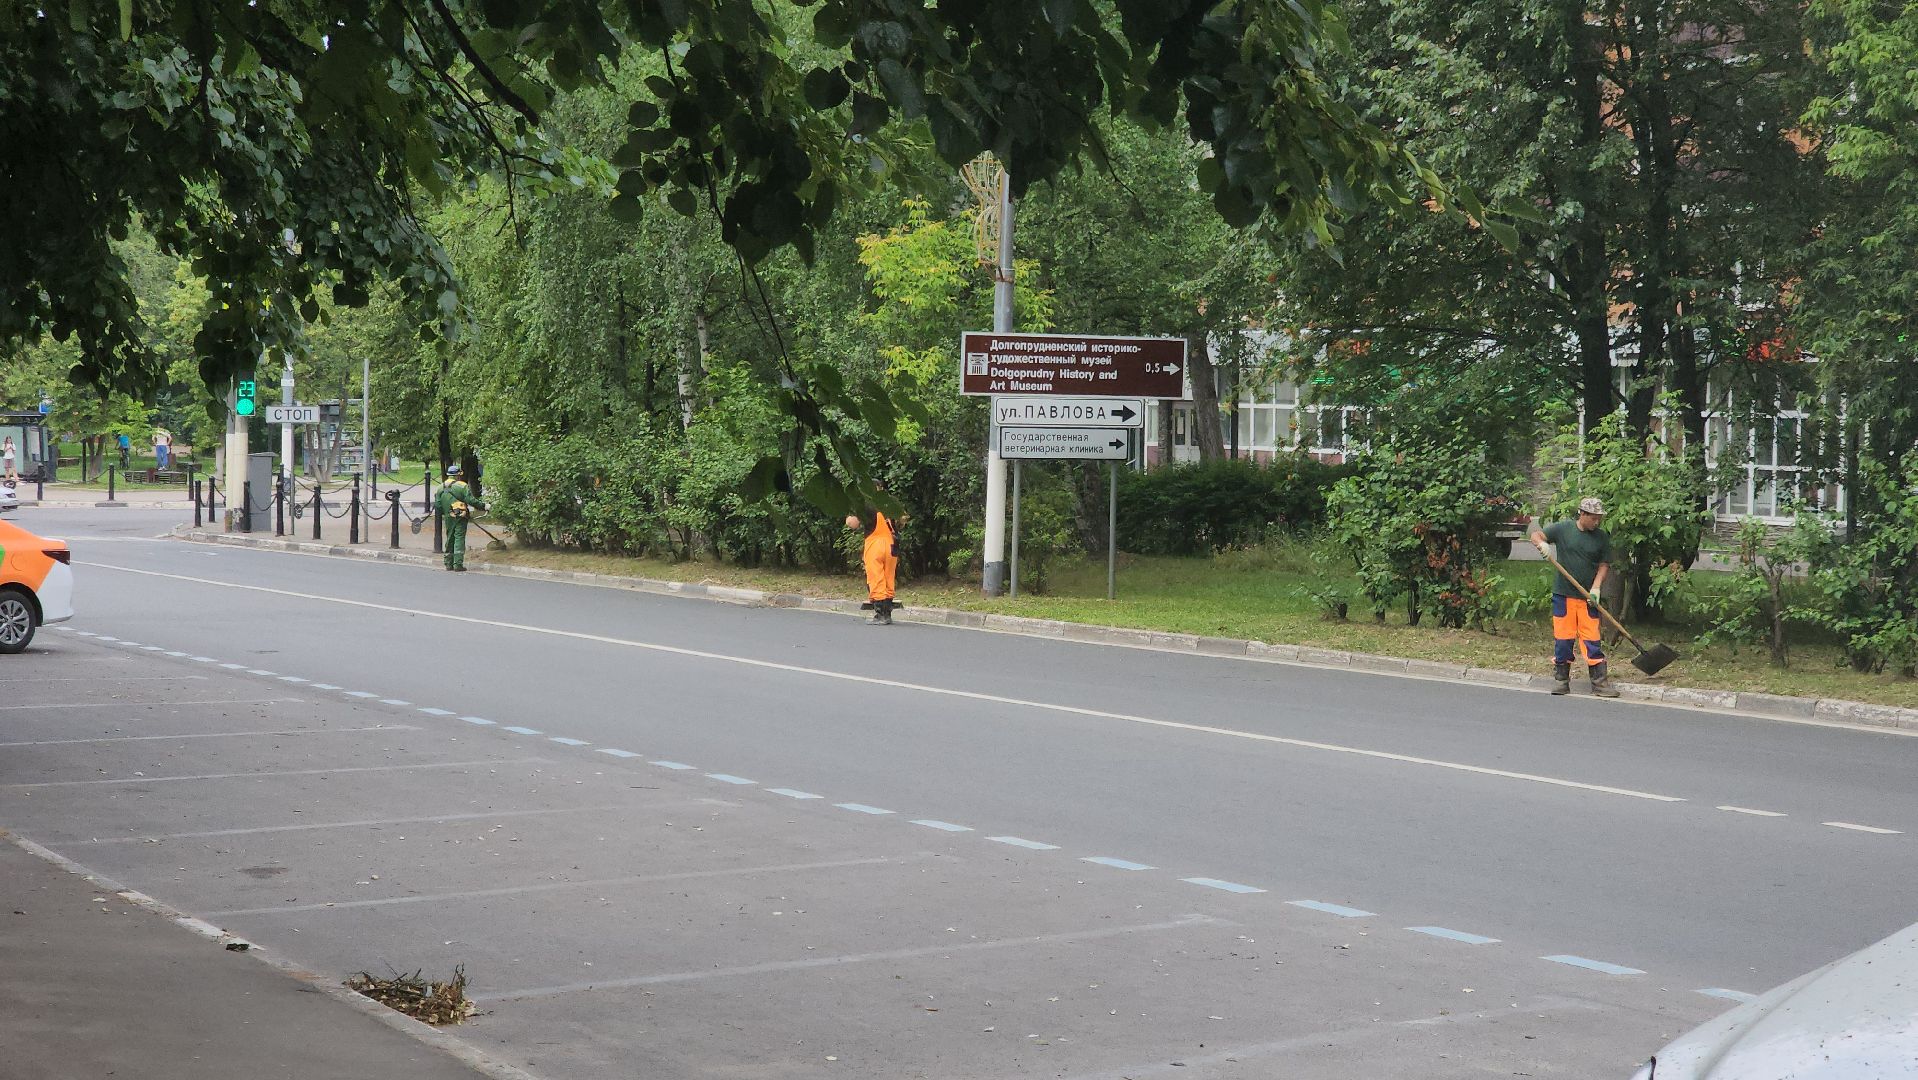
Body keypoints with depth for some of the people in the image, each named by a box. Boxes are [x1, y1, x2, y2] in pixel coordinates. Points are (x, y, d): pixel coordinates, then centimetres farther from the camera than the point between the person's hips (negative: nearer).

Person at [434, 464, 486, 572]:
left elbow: (437, 505, 7)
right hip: (460, 518, -5)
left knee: (450, 539, 15)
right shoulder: (462, 486, -9)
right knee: (459, 539, -4)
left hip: (448, 518, 5)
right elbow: (471, 500, -16)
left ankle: (449, 564, 19)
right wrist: (483, 506, -7)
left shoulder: (441, 488, 7)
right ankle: (458, 564, -10)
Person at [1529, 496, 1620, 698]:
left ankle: (1600, 682, 3)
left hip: (1587, 597, 1)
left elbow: (1604, 565, 6)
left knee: (1591, 639, -1)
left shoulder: (1602, 538, 3)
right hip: (1563, 594, 0)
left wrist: (1595, 588, -8)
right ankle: (1560, 680, 14)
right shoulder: (1563, 529, -1)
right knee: (1562, 638, 3)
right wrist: (1541, 543, -19)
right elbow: (1536, 534, 5)